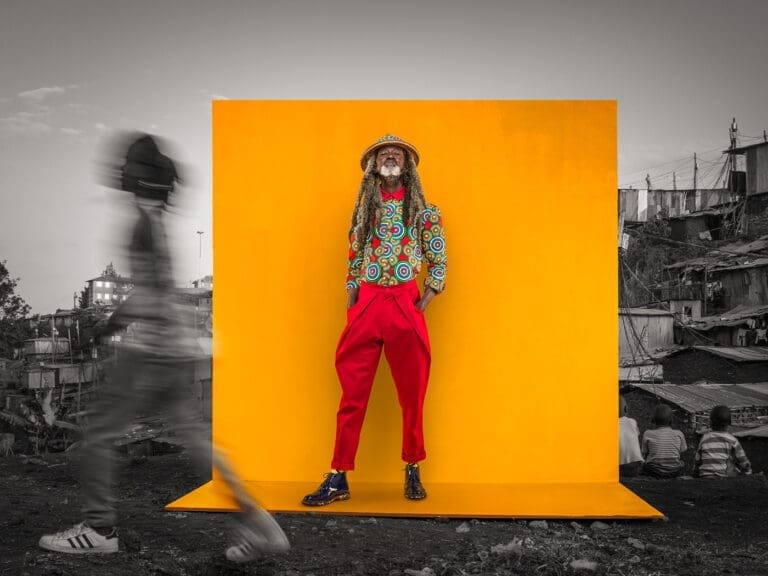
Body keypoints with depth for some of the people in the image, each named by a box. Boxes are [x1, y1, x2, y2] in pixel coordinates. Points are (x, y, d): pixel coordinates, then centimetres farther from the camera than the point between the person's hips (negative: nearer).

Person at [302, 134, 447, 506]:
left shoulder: (423, 209, 5)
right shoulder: (364, 208, 12)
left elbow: (439, 263, 6)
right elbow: (353, 259, 14)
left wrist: (422, 306, -3)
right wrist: (351, 306, 5)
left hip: (405, 305, -1)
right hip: (366, 304, 2)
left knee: (412, 393, 7)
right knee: (353, 393, 1)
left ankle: (412, 471, 23)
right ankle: (338, 478, 7)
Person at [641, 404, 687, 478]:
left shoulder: (648, 434, -10)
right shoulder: (678, 434, -7)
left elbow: (644, 455, -2)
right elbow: (681, 453, 3)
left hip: (653, 472, -1)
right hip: (674, 472, 1)